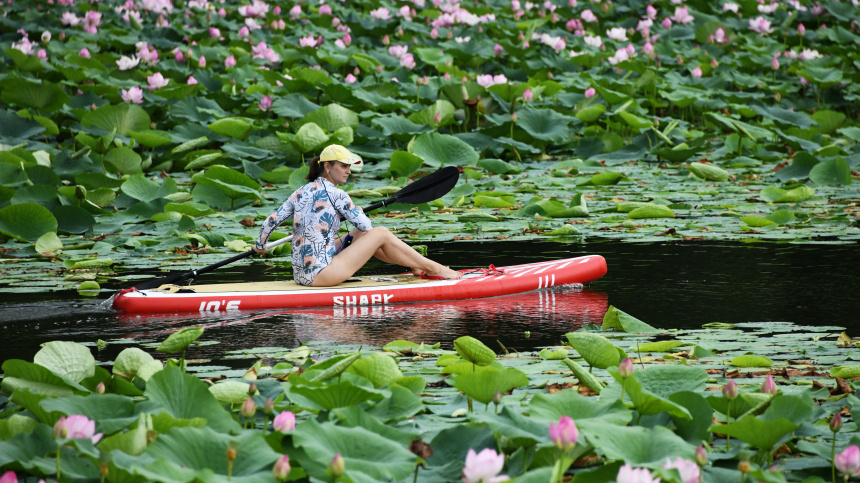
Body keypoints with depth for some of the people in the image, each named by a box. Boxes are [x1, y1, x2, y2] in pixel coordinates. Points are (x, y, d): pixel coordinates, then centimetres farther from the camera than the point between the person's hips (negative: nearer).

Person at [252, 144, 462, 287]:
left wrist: (260, 245, 29)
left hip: (301, 274, 8)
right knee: (381, 233, 1)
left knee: (360, 236, 26)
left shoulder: (300, 193, 9)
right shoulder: (335, 194, -11)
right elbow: (366, 225, -4)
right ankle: (433, 268, 11)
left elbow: (271, 221, 10)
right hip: (321, 274, -8)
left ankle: (417, 265, 33)